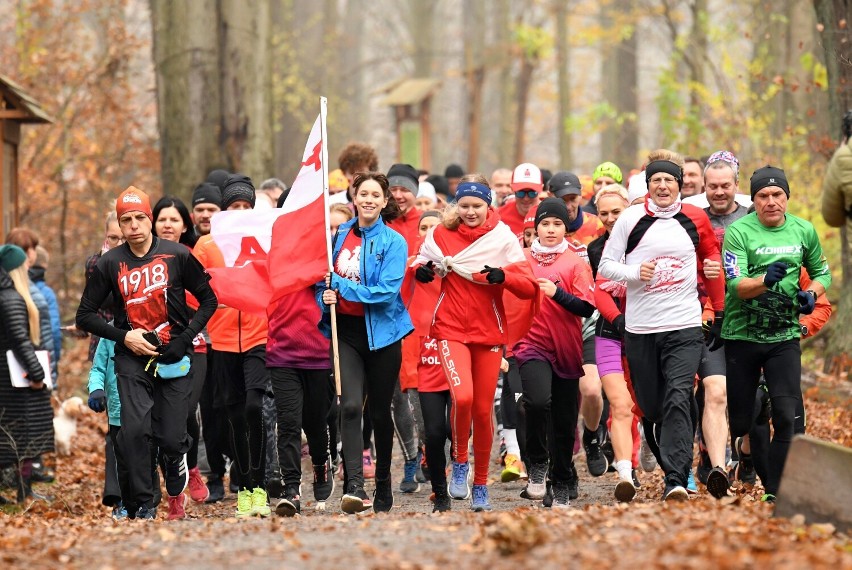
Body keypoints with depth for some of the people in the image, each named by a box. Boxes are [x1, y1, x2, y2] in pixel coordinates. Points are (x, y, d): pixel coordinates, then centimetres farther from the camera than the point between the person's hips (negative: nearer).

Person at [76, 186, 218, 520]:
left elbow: (208, 299, 7)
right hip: (132, 358, 1)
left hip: (173, 356, -1)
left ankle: (176, 492, 29)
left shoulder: (177, 256, -1)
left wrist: (186, 338, -6)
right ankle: (143, 505, -3)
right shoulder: (110, 264, 1)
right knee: (134, 431, -16)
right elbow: (85, 316, 7)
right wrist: (123, 336, -6)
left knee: (171, 438, -3)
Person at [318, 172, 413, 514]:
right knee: (351, 406, -15)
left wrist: (340, 284, -15)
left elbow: (386, 292, -16)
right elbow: (323, 282, 17)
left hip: (381, 332, -2)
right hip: (346, 331, 2)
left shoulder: (393, 242, -6)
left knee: (379, 411, 9)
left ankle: (383, 489, 25)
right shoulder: (340, 236, 6)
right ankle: (354, 488, -22)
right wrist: (325, 297, -5)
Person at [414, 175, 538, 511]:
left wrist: (502, 277, -24)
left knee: (483, 409, 5)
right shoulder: (441, 234, 3)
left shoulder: (503, 238, -1)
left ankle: (481, 484, 22)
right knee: (462, 396, -23)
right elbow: (423, 267, 16)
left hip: (489, 332, 1)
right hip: (451, 329, -1)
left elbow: (529, 288, -5)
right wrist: (421, 271, -7)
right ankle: (460, 462, 2)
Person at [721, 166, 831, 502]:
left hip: (784, 337, 2)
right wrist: (766, 279, -38)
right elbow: (735, 285, -19)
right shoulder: (739, 231, -9)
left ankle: (775, 492, -5)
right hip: (741, 336, -2)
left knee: (787, 417, -10)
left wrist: (812, 294, -2)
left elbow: (822, 272, 19)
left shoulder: (803, 231, 4)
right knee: (740, 421, 7)